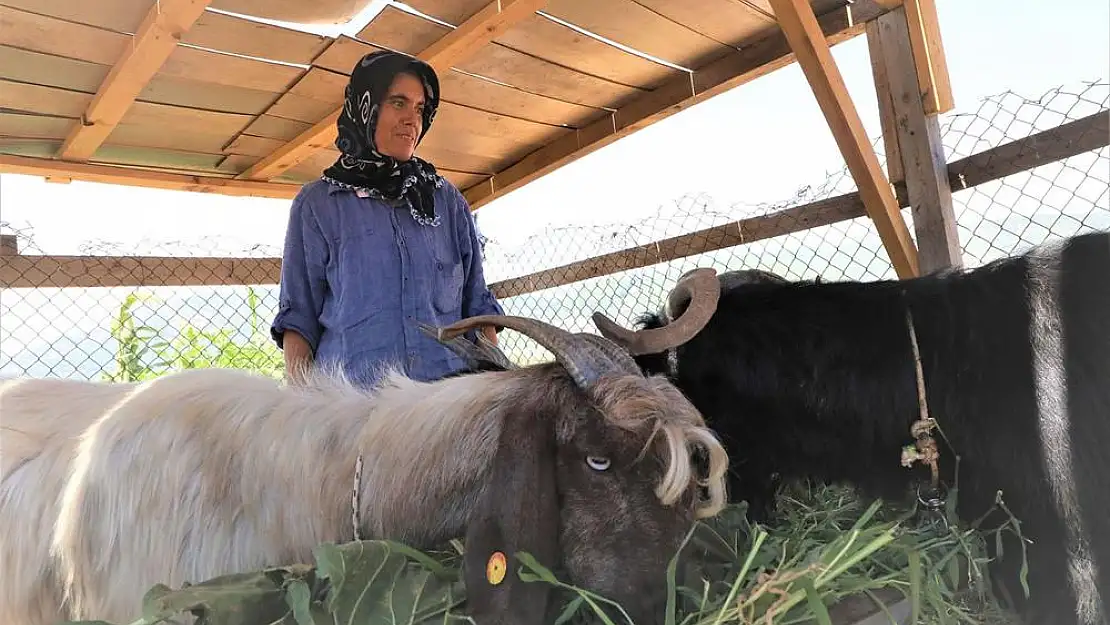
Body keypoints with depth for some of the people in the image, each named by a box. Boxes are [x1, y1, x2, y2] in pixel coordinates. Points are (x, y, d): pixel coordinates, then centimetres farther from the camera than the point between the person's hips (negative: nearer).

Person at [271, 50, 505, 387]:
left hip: (449, 389, 2)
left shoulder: (448, 201, 14)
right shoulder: (317, 203, 8)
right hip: (350, 393, -2)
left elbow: (477, 305, 12)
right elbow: (298, 318, 6)